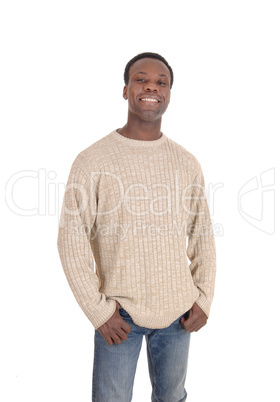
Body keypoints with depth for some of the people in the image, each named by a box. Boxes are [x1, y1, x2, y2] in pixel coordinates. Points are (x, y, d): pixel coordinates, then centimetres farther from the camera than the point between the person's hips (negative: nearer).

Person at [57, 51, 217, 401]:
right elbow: (71, 240, -10)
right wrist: (98, 309, -11)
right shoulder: (92, 161, -10)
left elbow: (203, 234, 7)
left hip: (178, 310, 4)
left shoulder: (187, 163, 2)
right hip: (119, 314, -3)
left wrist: (204, 297, 1)